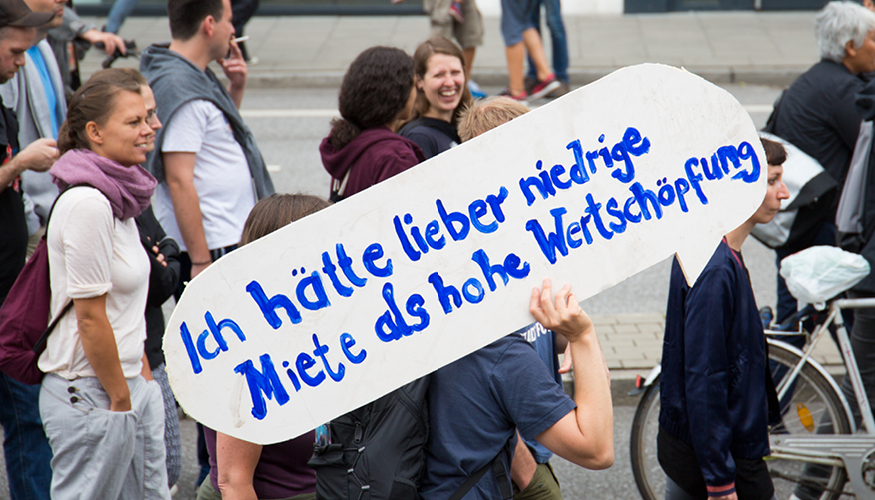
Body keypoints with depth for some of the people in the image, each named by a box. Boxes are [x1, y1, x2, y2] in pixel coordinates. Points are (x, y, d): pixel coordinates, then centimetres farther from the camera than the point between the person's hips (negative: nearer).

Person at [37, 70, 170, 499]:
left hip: (129, 384, 9)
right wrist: (120, 400, -14)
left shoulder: (118, 198, 11)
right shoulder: (86, 203, -19)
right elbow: (90, 317, -19)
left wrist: (143, 374, 16)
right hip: (91, 395, -9)